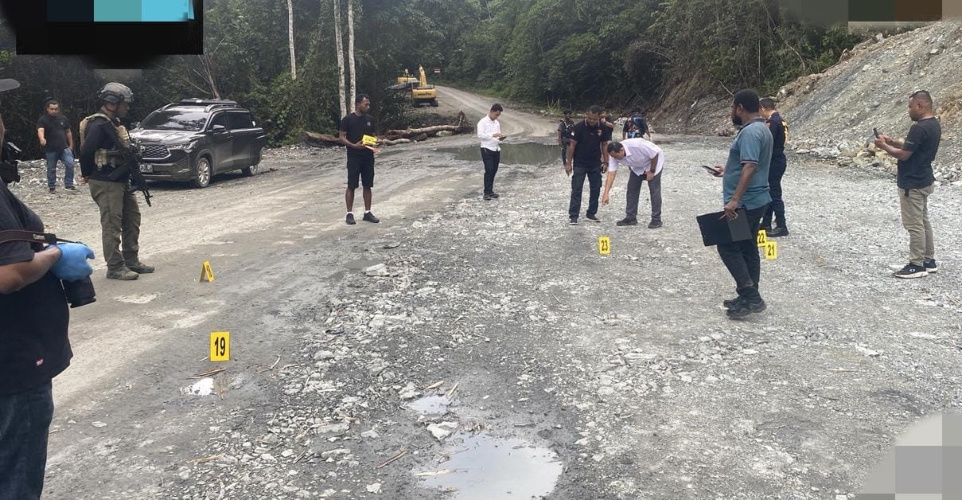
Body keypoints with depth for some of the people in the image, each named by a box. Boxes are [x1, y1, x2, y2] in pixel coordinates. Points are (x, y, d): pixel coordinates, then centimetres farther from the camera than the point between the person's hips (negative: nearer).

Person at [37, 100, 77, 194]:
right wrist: (42, 139, -44)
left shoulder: (63, 118, 8)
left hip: (64, 147, 2)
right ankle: (52, 187, 18)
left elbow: (68, 132, 16)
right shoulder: (43, 120, -5)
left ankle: (68, 185, -4)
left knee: (70, 164, -13)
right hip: (51, 149, -2)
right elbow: (40, 130, -23)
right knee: (51, 169, 7)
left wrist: (71, 145, 12)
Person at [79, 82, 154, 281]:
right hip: (106, 183, -10)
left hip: (122, 181, 10)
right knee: (112, 225, -5)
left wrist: (133, 169, 6)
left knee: (132, 220, 15)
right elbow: (86, 152, -20)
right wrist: (88, 175, -6)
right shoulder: (98, 125, -17)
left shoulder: (115, 123, 14)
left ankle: (132, 261, 25)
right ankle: (115, 268, 0)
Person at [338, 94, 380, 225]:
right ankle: (349, 214, 5)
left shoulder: (370, 119, 9)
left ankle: (367, 213, 15)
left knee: (367, 185, 8)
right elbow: (341, 137, -7)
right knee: (351, 186, -1)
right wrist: (354, 145, -22)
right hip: (354, 157, -5)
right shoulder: (348, 119, -7)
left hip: (368, 157, 5)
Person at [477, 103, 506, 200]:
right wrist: (493, 135, -26)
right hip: (487, 150, -7)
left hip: (496, 149, 7)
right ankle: (487, 193, -8)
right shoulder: (483, 122, -7)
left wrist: (500, 138, -1)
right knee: (489, 171, -11)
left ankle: (491, 191, 17)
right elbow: (480, 135, -19)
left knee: (494, 171, 8)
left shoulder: (497, 123, 15)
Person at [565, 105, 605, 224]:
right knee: (576, 190, -5)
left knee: (595, 189, 7)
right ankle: (573, 216, -3)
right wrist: (569, 163, -12)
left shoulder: (602, 128, -3)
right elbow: (572, 145, -11)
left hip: (595, 164, 4)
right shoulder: (579, 127, -15)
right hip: (580, 164, -4)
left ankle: (591, 214, 19)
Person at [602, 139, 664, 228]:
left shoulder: (637, 145, -41)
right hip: (637, 167, 6)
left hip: (654, 162, -6)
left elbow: (655, 154, -28)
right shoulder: (614, 155, -24)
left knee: (654, 190, -9)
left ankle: (656, 220, -3)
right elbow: (611, 174, -27)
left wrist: (652, 171, -19)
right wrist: (606, 193, -35)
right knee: (632, 189, 0)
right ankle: (631, 218, 9)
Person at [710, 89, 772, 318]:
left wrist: (734, 200, -33)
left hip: (745, 203, -11)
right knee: (747, 247, 14)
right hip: (755, 201, 11)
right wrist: (728, 169, 36)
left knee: (728, 247, -5)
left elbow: (750, 167, -29)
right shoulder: (760, 129, 15)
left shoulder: (750, 132, -19)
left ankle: (750, 296, -5)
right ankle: (750, 297, 20)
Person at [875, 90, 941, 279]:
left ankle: (917, 265, 3)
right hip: (923, 181, 10)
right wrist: (893, 142, 11)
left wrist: (884, 146, -6)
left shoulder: (919, 128, -23)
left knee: (914, 225, -3)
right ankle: (929, 260, 24)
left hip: (912, 184, -10)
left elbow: (904, 154, -21)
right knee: (923, 221, 17)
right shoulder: (934, 124, 10)